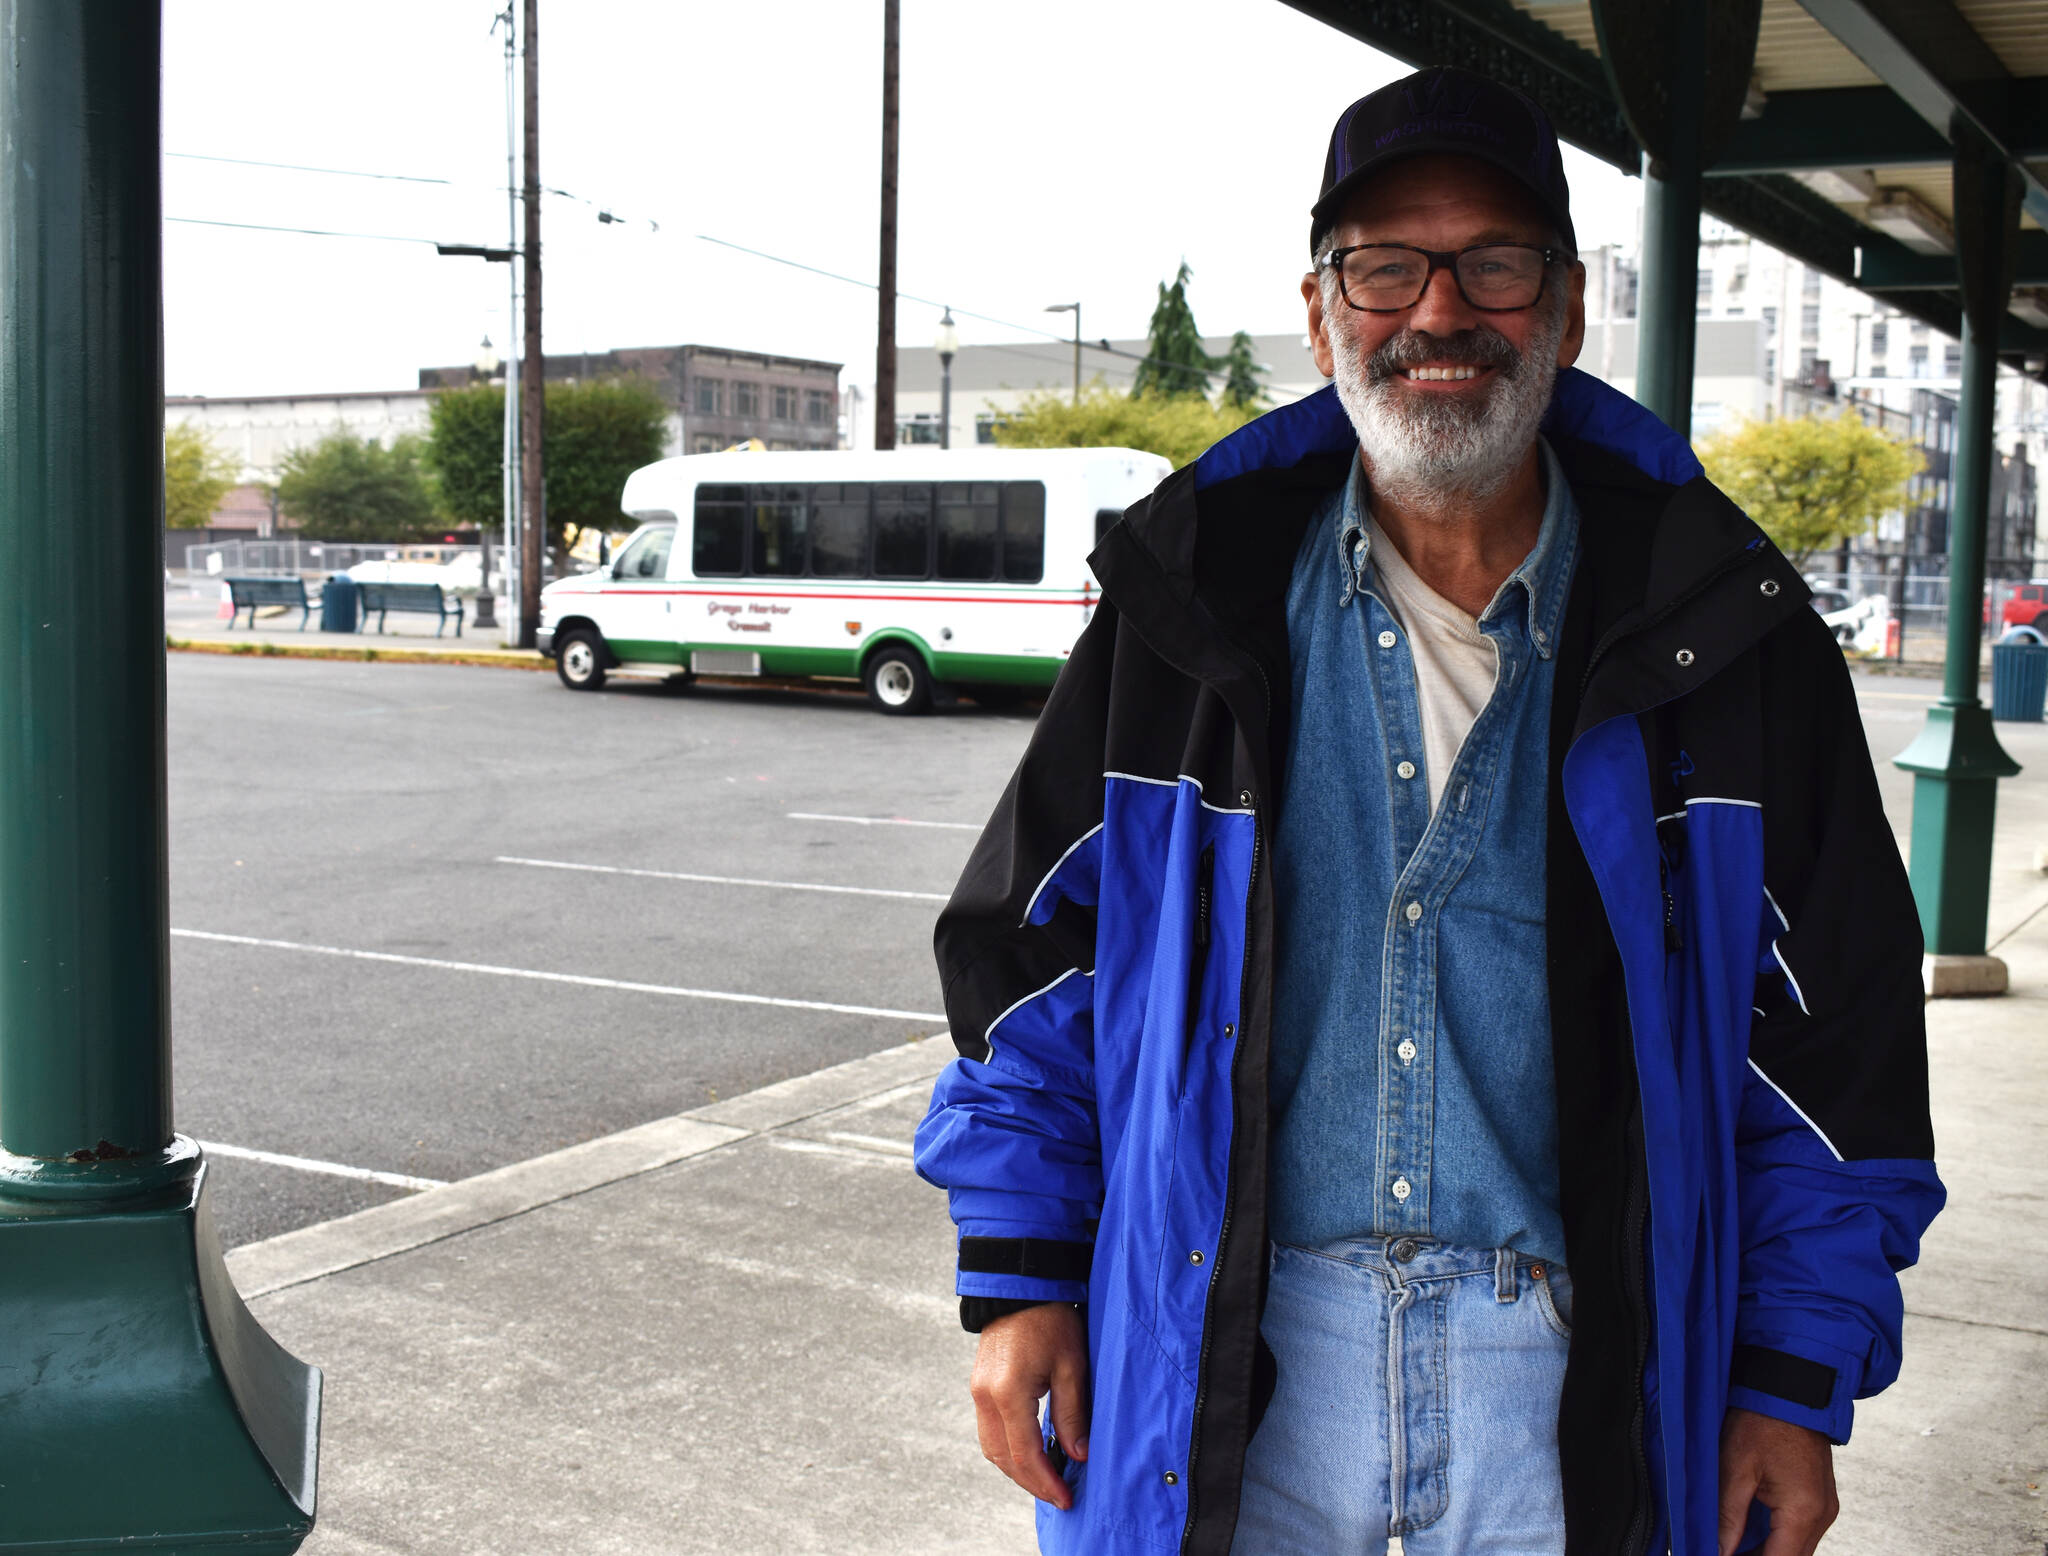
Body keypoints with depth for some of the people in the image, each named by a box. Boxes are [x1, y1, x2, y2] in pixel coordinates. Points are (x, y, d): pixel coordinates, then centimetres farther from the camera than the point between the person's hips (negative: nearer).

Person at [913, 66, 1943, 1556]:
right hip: (1234, 1370, 1)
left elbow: (1837, 1027, 2)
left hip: (1576, 1383, 0)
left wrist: (1797, 1380, 0)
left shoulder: (1720, 629, -2)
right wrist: (1019, 1278, 2)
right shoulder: (1195, 598, 0)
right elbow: (1031, 945, 5)